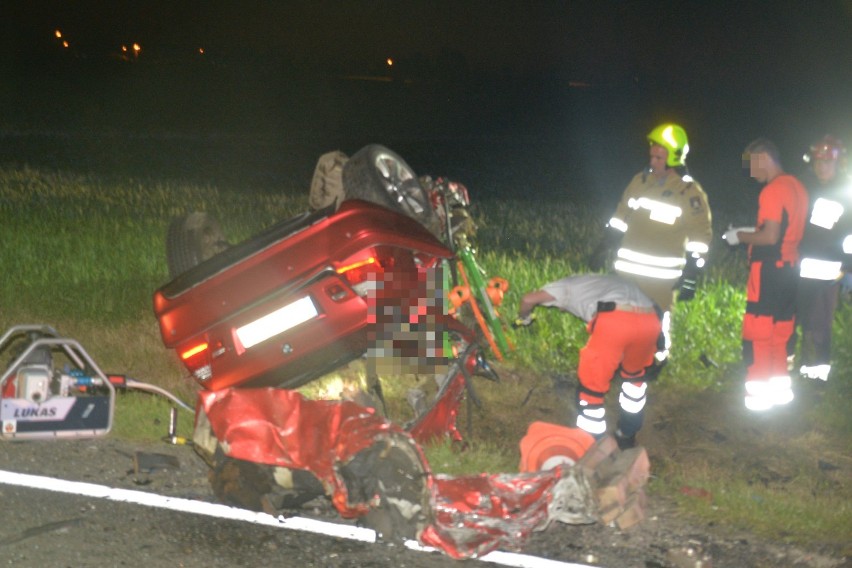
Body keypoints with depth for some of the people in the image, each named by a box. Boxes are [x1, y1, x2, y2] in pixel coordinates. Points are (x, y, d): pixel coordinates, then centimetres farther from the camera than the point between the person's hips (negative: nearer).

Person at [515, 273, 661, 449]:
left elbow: (528, 299, 24)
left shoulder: (569, 285, 29)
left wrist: (523, 319, 46)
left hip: (614, 320, -6)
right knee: (633, 374, 32)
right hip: (650, 320, 6)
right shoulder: (609, 281, 43)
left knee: (592, 385, 10)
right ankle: (627, 435, 41)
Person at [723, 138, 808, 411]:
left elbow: (770, 236, -22)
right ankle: (780, 386, 21)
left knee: (757, 331, -2)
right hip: (789, 267, 9)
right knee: (780, 329, 15)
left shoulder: (772, 191, -18)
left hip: (769, 269, -9)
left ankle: (757, 394, 1)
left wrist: (741, 237, -7)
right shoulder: (796, 187, 10)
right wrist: (751, 231, 17)